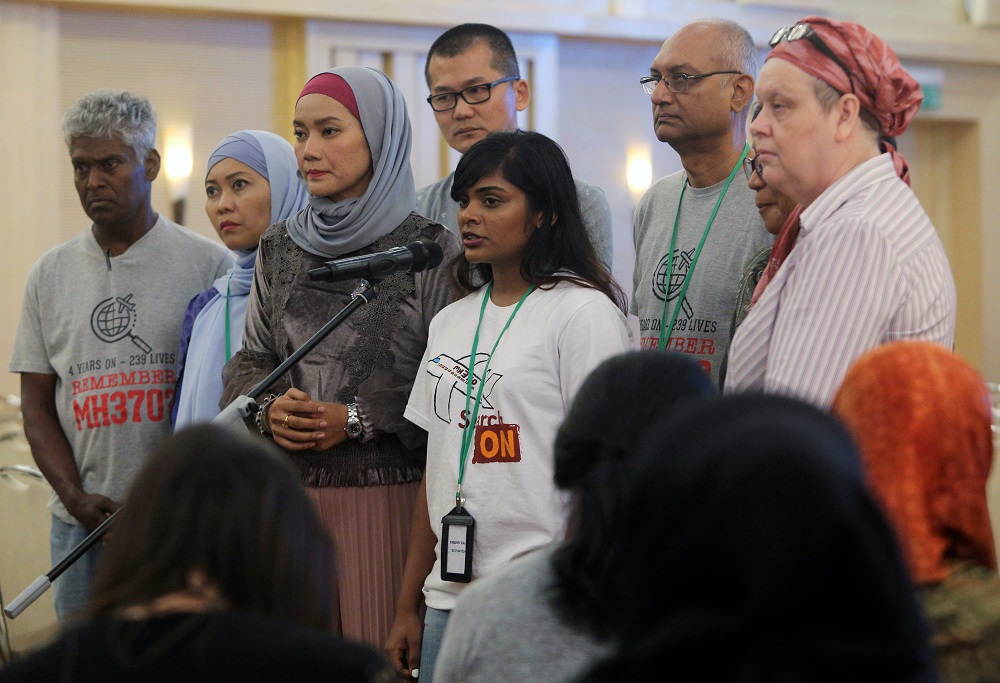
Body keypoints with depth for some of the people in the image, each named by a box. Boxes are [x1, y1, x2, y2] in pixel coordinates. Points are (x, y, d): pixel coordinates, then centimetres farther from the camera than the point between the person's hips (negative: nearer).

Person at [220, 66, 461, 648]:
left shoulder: (432, 251, -4)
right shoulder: (280, 249, 12)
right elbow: (253, 361, 15)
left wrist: (360, 420, -14)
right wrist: (270, 410, -6)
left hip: (388, 493, -4)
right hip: (290, 494, 4)